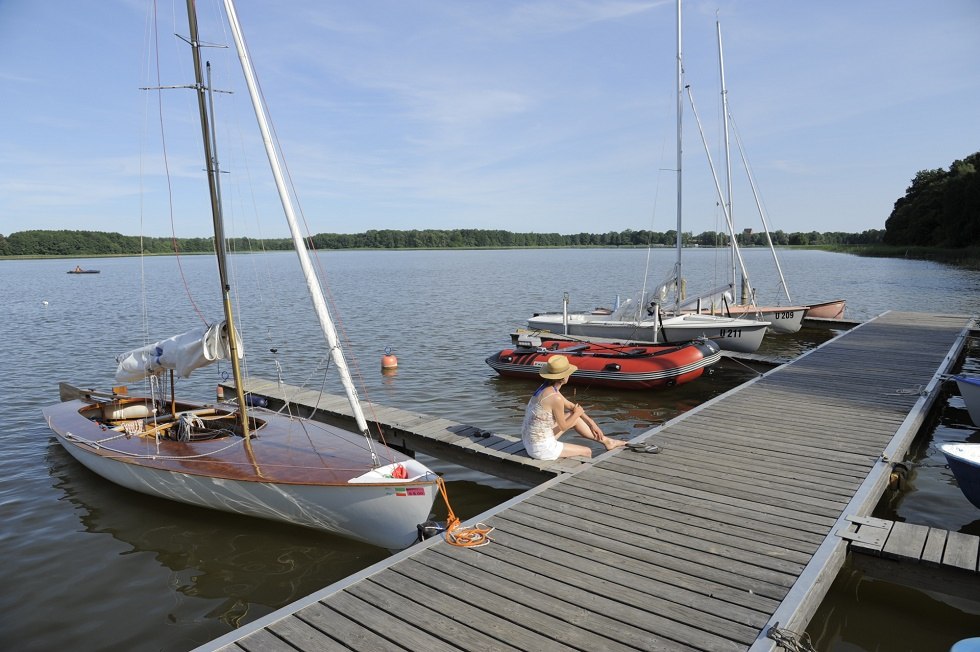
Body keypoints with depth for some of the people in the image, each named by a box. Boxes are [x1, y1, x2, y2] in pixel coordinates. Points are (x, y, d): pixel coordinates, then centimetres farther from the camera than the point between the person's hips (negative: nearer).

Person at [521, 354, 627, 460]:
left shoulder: (547, 389, 3)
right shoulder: (555, 398, -25)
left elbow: (571, 406, 16)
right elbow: (563, 426, -12)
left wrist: (592, 423, 19)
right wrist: (577, 413, 6)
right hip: (542, 449, -9)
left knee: (574, 417, 19)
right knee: (587, 451, 10)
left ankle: (606, 441, 33)